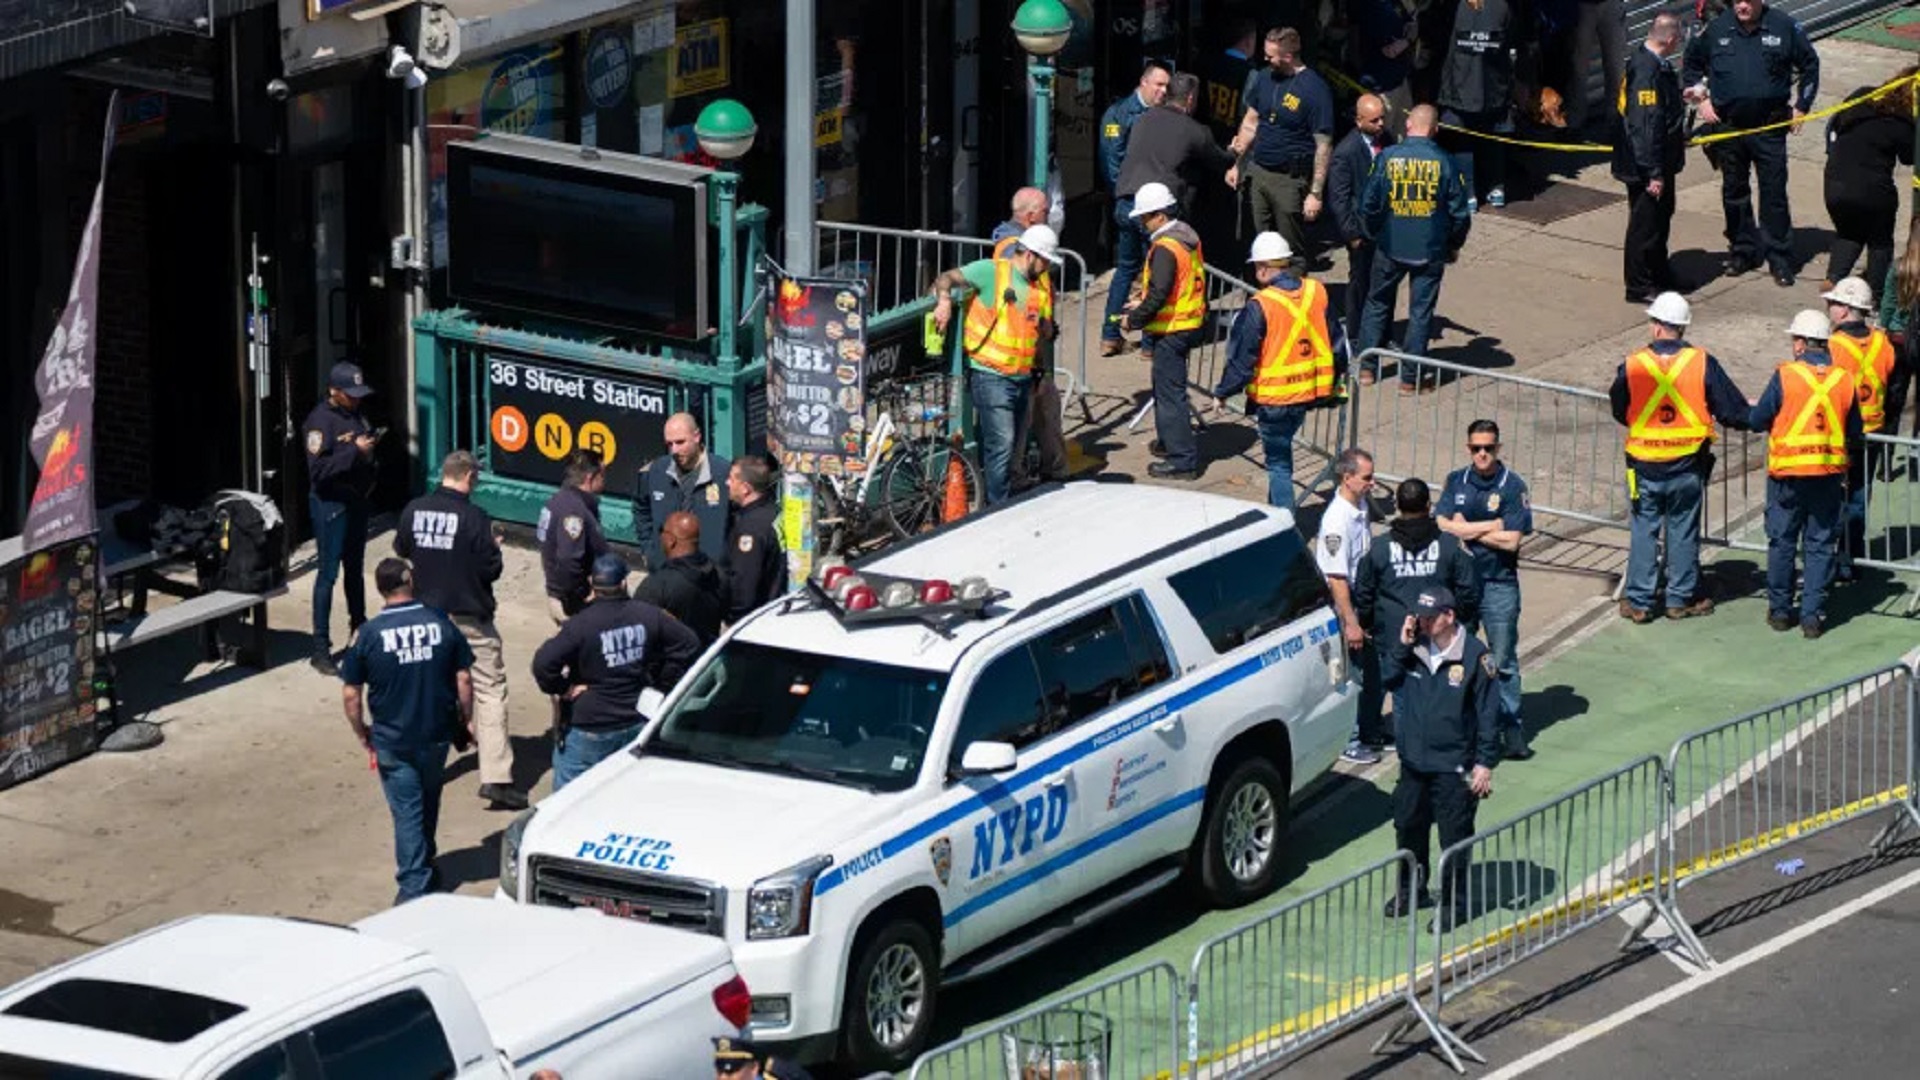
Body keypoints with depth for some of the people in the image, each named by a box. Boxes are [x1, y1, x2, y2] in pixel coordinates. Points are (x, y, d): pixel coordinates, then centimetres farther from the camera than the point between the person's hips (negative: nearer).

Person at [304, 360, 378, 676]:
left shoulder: (356, 415, 7)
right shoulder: (320, 420, -17)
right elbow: (318, 469, -25)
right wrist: (354, 451, -27)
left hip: (356, 500, 8)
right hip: (330, 504, -8)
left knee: (355, 568, 21)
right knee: (328, 574, -6)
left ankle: (359, 624, 37)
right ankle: (321, 649, -4)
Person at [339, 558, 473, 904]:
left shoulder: (369, 634, -11)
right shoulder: (441, 624, -6)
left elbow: (351, 694, -8)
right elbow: (463, 679, -1)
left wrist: (362, 733, 7)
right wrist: (466, 719, 14)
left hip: (393, 741, -2)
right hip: (437, 733, 2)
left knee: (407, 811, 4)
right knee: (428, 803, 22)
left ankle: (415, 886, 3)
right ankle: (424, 868, 38)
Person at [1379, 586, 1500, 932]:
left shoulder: (1474, 656, -14)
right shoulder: (1414, 649, 2)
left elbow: (1488, 714, -11)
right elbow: (1387, 679, 5)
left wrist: (1485, 763, -12)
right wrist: (1401, 645, -9)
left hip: (1454, 768, -6)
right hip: (1414, 761, 6)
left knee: (1454, 837, 1)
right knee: (1408, 826, 19)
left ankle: (1454, 904, 13)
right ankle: (1411, 890, 38)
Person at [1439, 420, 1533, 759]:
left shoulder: (1513, 486, -7)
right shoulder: (1456, 482, 5)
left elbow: (1511, 540, -15)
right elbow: (1442, 526, -5)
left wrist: (1466, 530, -10)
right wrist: (1491, 527, -12)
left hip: (1498, 584, -4)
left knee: (1503, 661, 0)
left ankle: (1513, 729, 6)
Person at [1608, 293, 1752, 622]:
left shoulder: (1632, 366, -9)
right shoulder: (1702, 363, -10)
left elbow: (1619, 412, 6)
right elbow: (1734, 410, -6)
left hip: (1644, 467, 0)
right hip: (1687, 468, 0)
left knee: (1643, 532, 11)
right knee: (1683, 532, 12)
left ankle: (1638, 601, 15)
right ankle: (1681, 598, 21)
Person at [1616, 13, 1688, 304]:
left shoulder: (1650, 62, 4)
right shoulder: (1648, 72, -27)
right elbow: (1645, 126, -27)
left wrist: (1682, 98, 33)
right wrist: (1654, 173, -25)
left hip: (1659, 163, 10)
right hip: (1646, 166, -10)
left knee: (1660, 220, 23)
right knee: (1645, 224, 4)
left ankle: (1659, 276, 38)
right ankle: (1639, 287, 16)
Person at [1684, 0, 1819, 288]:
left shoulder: (1783, 27, -3)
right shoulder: (1716, 29, 1)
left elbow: (1809, 64, 10)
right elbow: (1692, 65, 18)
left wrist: (1801, 107, 6)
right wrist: (1701, 99, 7)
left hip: (1769, 126, -3)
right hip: (1728, 125, 3)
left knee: (1774, 193, -4)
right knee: (1734, 192, 11)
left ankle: (1780, 259, 2)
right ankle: (1742, 251, 23)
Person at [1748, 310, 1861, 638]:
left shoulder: (1785, 376, -11)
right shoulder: (1844, 379, 0)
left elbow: (1757, 421, -4)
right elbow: (1855, 434, 7)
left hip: (1788, 474, -2)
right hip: (1830, 475, 2)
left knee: (1782, 542, 11)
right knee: (1820, 545, 9)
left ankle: (1780, 610, 19)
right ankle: (1812, 614, 7)